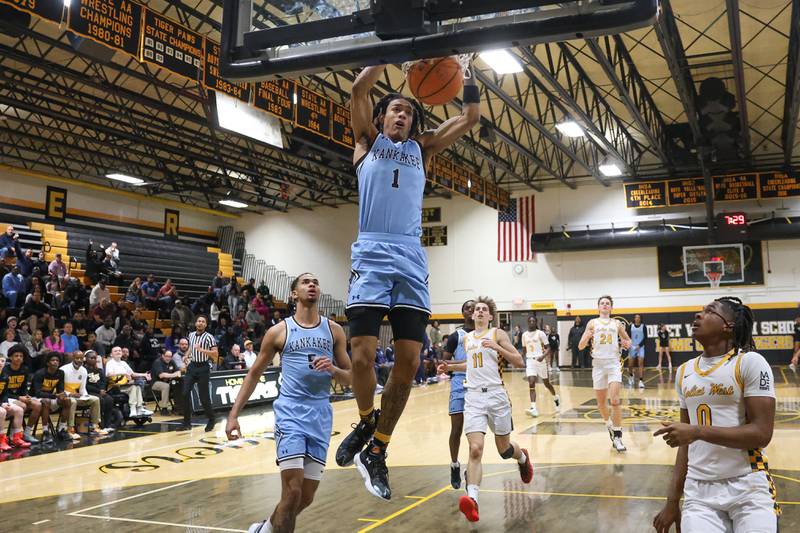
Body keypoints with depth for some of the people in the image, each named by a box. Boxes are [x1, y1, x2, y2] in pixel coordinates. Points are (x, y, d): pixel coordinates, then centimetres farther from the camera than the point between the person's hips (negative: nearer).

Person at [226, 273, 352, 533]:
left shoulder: (333, 330, 7)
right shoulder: (279, 331, 1)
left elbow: (350, 378, 9)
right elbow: (254, 374, 9)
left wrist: (333, 369, -13)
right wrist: (234, 414, 3)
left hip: (320, 415, 3)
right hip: (290, 412, -3)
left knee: (306, 497, 9)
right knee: (292, 491, -13)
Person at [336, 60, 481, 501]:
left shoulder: (421, 148, 23)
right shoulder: (368, 140, 15)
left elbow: (470, 118, 20)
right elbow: (359, 89, 1)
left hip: (411, 260, 3)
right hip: (372, 255, -3)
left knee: (409, 362, -2)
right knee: (362, 355, -12)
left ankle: (377, 451, 11)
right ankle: (367, 422, 17)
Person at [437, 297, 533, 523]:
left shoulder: (498, 334, 1)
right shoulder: (466, 338, 15)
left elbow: (520, 362, -4)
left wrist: (497, 348, -16)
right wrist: (451, 367, 18)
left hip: (496, 395, -2)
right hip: (473, 397, 2)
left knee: (504, 449, 11)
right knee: (475, 449, -16)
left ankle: (523, 457, 46)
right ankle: (472, 499, -22)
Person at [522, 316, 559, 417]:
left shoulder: (540, 333, -4)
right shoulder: (524, 335, 8)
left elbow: (547, 348, -5)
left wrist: (543, 356, -23)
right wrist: (525, 362, 15)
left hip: (540, 360, -2)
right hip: (530, 361, 2)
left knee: (546, 383, 12)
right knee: (531, 384, -14)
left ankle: (556, 398, 41)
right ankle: (533, 408, -19)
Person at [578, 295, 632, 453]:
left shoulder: (617, 323, 8)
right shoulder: (592, 323, 6)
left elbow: (627, 339, 20)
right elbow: (581, 346, 2)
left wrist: (627, 343, -4)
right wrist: (587, 337, -20)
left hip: (613, 363, -1)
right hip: (598, 363, 1)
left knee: (615, 400, -15)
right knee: (601, 401, 10)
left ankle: (617, 436, -11)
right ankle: (609, 424, 37)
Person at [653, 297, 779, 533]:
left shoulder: (750, 362, -7)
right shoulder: (684, 372, 10)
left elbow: (762, 433, -14)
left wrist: (697, 431, -20)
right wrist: (672, 500, 11)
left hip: (748, 488, -4)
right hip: (699, 492, 4)